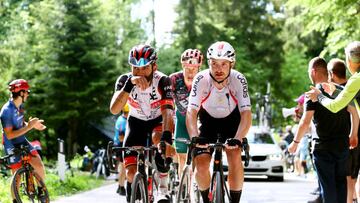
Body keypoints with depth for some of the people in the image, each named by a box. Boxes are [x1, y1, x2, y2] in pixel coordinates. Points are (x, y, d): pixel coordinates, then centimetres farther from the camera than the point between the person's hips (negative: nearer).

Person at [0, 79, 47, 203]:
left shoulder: (20, 106, 0)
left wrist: (33, 124, -3)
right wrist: (29, 126, -29)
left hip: (23, 142, 6)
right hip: (12, 146, -6)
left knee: (39, 166, -6)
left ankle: (41, 191, 14)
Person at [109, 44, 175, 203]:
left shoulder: (162, 81, -28)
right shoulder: (124, 80, -25)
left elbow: (167, 112, -41)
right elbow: (114, 109, -40)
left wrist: (167, 138, -58)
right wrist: (130, 83, -52)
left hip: (158, 120, -2)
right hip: (136, 121, 2)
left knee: (158, 139, -37)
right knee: (131, 173, -12)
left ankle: (163, 188, -20)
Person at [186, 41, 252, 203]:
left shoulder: (238, 79, -28)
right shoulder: (201, 79, -29)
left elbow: (246, 113, -32)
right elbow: (191, 112, -33)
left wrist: (238, 139, -48)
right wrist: (195, 137, -51)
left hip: (231, 119, 0)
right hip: (208, 119, 0)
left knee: (235, 158, -22)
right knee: (201, 164, -13)